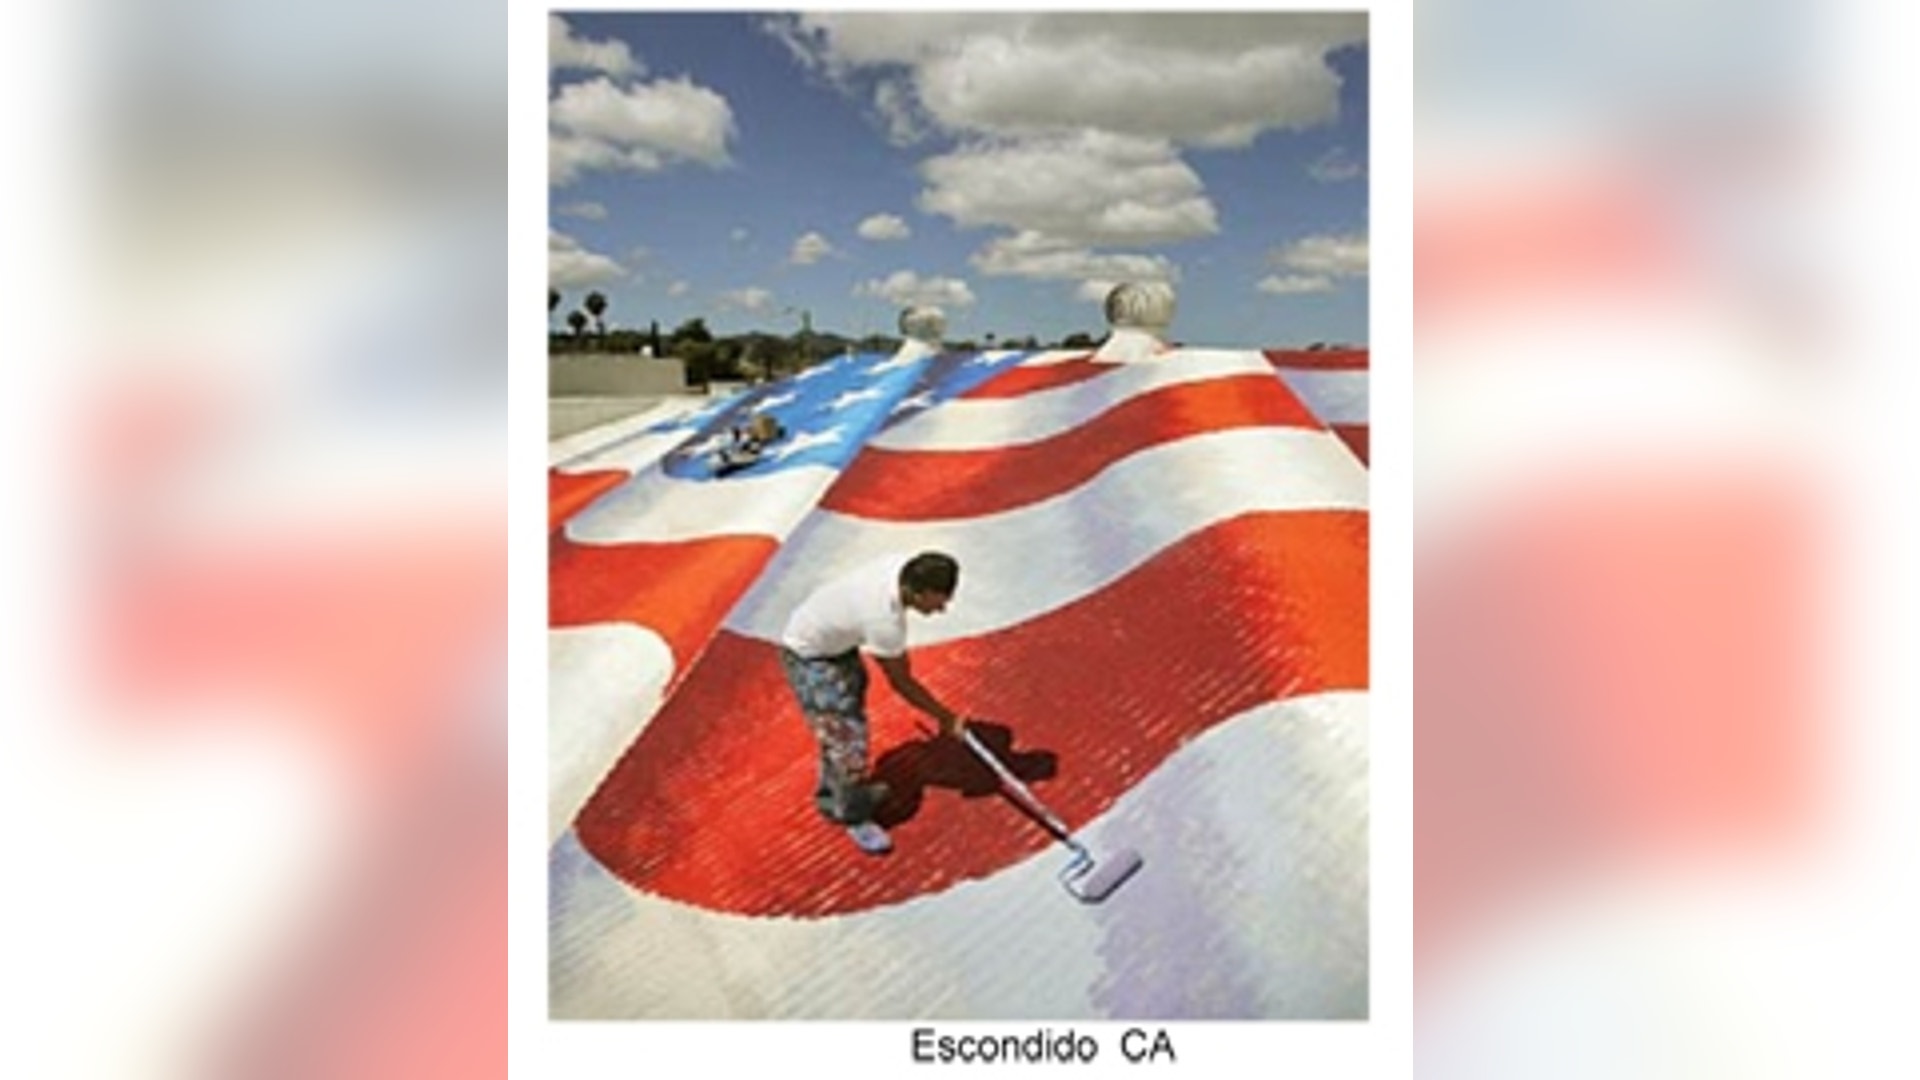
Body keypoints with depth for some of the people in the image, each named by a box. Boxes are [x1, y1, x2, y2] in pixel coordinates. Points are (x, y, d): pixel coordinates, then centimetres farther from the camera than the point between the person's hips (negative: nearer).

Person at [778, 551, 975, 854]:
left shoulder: (903, 568, -20)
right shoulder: (884, 620, -39)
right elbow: (901, 683, -22)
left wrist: (899, 654, 17)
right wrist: (947, 718, -12)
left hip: (836, 640, 9)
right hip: (809, 656, -9)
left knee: (847, 718, 23)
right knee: (846, 737, -8)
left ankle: (833, 792, 43)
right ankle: (853, 816, 13)